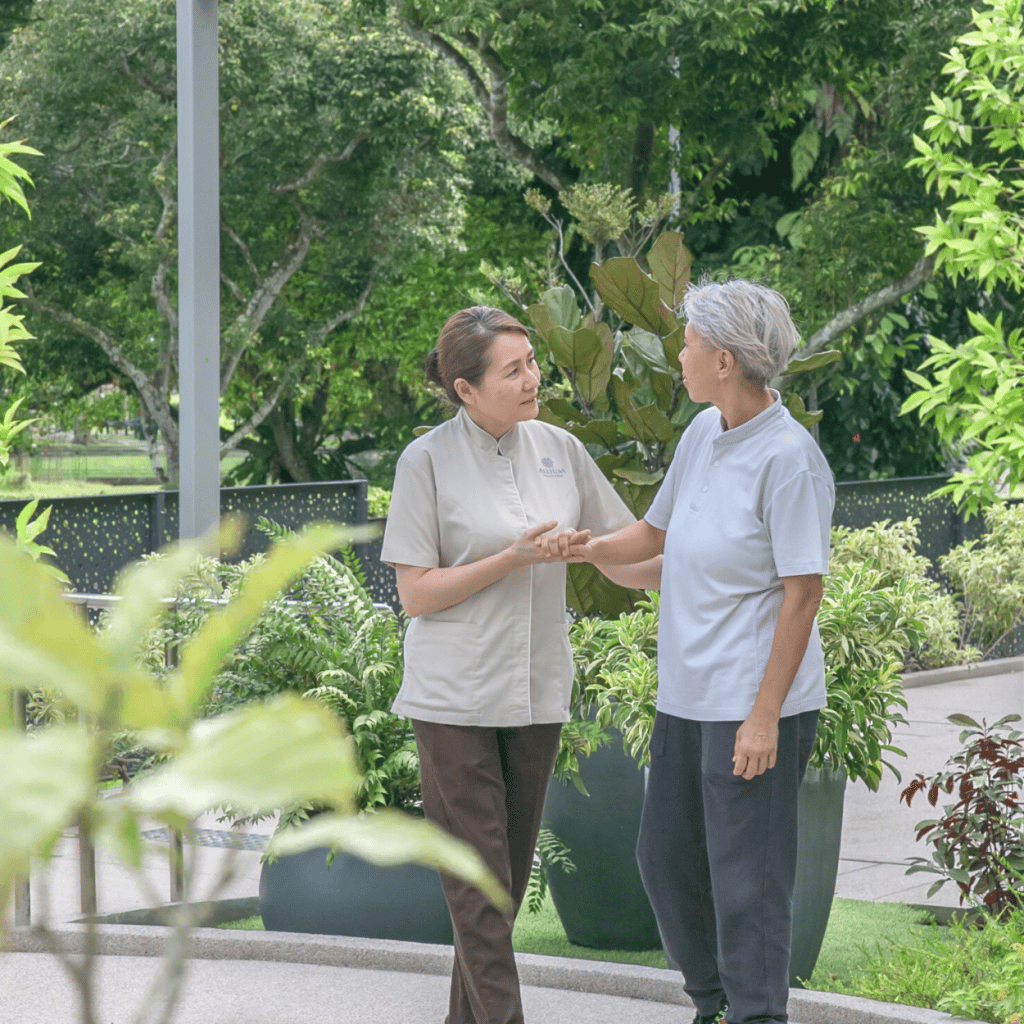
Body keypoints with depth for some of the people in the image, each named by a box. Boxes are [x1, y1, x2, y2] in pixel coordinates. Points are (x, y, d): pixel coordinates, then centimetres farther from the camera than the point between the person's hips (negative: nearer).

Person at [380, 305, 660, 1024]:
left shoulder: (560, 450, 6)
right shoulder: (428, 462, -8)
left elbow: (623, 557, 10)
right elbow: (417, 593, -9)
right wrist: (512, 558, -17)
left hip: (537, 694, 5)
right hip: (456, 699, -5)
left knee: (510, 874, 11)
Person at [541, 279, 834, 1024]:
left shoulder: (788, 456, -17)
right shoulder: (703, 432, 8)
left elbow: (803, 591, -17)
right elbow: (657, 532, 20)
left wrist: (765, 715, -19)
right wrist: (589, 549, -1)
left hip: (756, 702, -9)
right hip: (689, 696, 9)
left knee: (747, 877, -3)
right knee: (667, 858, 16)